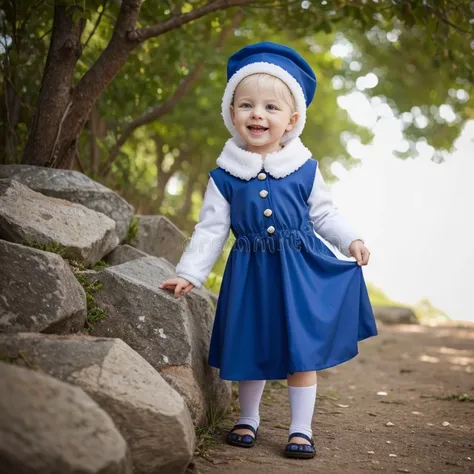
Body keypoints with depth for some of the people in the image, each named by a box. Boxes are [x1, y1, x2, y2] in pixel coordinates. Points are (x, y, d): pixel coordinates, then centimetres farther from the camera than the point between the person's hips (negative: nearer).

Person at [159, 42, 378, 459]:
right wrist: (189, 273, -2)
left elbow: (324, 214, 9)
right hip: (252, 272, 0)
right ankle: (248, 419, 32)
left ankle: (301, 428, 17)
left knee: (303, 349, 4)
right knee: (250, 349, 10)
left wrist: (351, 241, -5)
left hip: (301, 268, 0)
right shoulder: (225, 176, -3)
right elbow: (211, 230, 1)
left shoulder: (304, 168, -1)